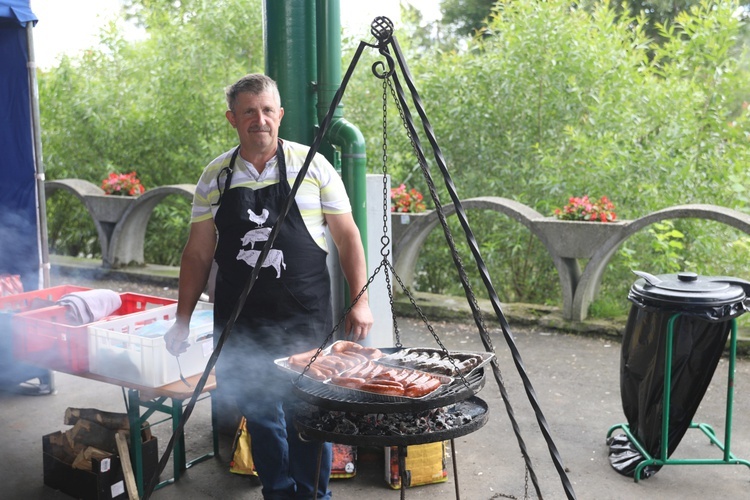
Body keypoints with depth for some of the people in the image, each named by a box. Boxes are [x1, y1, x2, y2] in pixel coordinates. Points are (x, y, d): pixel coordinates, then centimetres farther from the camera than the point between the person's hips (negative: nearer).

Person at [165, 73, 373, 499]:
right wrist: (183, 319, 7)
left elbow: (348, 239, 2)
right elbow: (198, 253, 10)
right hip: (240, 324, 3)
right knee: (260, 417, 12)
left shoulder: (313, 166, -1)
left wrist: (360, 300, -5)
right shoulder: (215, 176, 6)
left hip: (306, 321, -2)